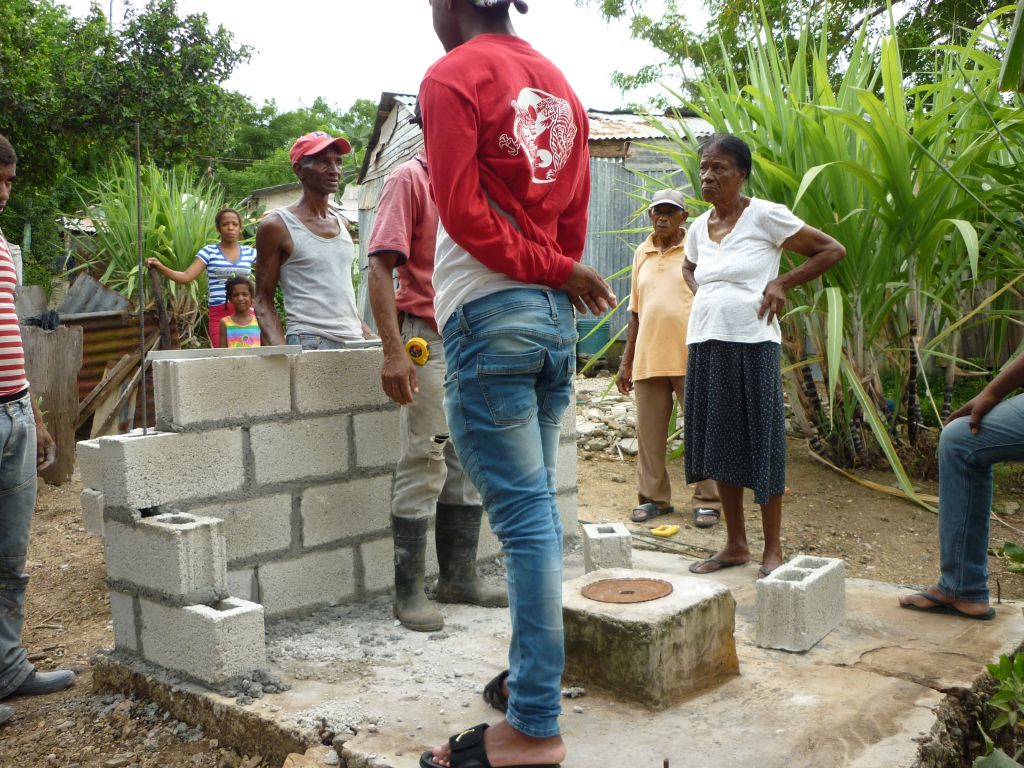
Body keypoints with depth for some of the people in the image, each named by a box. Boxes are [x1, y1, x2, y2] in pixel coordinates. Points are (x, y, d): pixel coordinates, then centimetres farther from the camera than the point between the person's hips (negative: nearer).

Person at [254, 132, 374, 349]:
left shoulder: (342, 223, 15)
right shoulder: (277, 225, -3)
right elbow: (263, 300, -3)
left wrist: (371, 337, 12)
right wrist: (283, 355, -17)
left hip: (354, 339, 6)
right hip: (309, 343, -6)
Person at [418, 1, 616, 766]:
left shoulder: (451, 76, -3)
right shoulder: (558, 82, 18)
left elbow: (463, 210, -12)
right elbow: (575, 216, 15)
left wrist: (554, 272, -4)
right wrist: (560, 272, 16)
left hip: (490, 311, -7)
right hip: (555, 315, 7)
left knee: (524, 515, -8)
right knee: (535, 507, 13)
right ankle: (531, 674, 23)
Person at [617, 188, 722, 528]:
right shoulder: (642, 254, 14)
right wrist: (626, 361, 16)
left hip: (691, 359, -4)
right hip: (648, 358, 4)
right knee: (649, 432, 7)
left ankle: (707, 500, 10)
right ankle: (654, 497, 19)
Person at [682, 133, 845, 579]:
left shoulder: (766, 216, -6)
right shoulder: (698, 229, 11)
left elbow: (833, 250, -2)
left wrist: (782, 282, -8)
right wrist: (700, 294, 14)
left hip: (751, 345, -6)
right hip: (705, 345, 6)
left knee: (761, 443, 0)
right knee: (719, 443, 10)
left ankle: (772, 550, 11)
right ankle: (735, 544, 23)